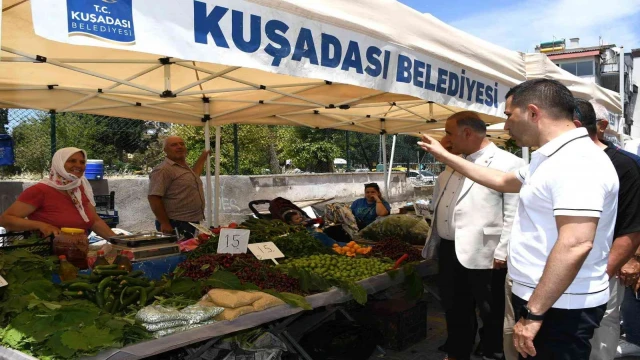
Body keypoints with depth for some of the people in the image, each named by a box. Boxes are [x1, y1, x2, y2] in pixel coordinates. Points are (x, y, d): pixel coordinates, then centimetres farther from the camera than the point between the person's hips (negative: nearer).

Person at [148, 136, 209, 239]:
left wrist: (202, 158, 40)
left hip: (192, 222, 9)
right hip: (175, 224, -9)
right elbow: (153, 198, -20)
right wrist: (164, 223, -23)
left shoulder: (186, 167, 16)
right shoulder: (163, 170, -13)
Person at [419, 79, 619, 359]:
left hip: (559, 307, -10)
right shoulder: (550, 158, 12)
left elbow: (576, 245, -31)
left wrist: (533, 313, -27)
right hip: (540, 299, 10)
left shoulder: (576, 162, -22)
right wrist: (445, 157, 27)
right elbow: (504, 181, 27)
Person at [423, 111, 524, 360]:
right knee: (454, 309, 20)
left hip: (483, 254, -8)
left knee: (491, 313, 10)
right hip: (449, 250, 8)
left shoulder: (509, 163, -12)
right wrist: (433, 242, 19)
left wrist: (503, 252, -17)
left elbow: (513, 214, -16)